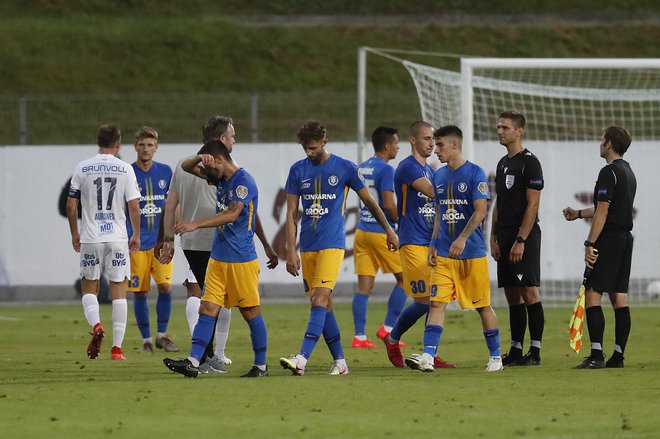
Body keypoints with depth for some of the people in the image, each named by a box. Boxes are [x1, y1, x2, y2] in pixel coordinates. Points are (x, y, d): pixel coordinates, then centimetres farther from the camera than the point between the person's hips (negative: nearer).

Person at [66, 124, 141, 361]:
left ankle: (96, 325, -15)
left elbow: (71, 205, 2)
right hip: (118, 238, 0)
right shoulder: (125, 169, -2)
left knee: (89, 287, 13)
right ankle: (117, 348, 0)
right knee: (119, 290, 4)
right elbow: (134, 206, -4)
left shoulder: (83, 168, 0)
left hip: (90, 237, 0)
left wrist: (74, 234, 15)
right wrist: (136, 235, 9)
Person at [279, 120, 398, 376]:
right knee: (323, 305, 6)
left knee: (320, 301, -17)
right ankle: (340, 362, 14)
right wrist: (291, 251, -1)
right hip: (307, 246, 4)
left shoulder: (344, 168, 0)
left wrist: (389, 231, 19)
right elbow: (291, 213, 7)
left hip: (332, 244, -4)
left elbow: (369, 201, 11)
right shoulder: (298, 170, 7)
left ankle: (302, 359, -27)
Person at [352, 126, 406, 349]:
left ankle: (359, 336, -1)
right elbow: (389, 205, -19)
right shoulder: (386, 170, -13)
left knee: (364, 286, 4)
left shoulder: (362, 168, 12)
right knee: (404, 279, 8)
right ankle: (388, 328, 4)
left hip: (362, 231, 7)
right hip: (382, 232, -7)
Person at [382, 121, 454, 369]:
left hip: (432, 243, 8)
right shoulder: (408, 168, -10)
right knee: (424, 301, -9)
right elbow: (435, 194, -19)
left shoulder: (429, 171, 18)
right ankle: (392, 340, 11)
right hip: (413, 244, -8)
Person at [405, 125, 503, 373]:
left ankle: (495, 357, 17)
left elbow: (480, 211, -14)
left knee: (482, 305, 4)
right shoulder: (439, 176, 12)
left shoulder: (475, 174, -7)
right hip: (444, 254, 5)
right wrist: (433, 244, 10)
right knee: (437, 303, -8)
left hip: (472, 252, -5)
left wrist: (462, 238, -23)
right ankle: (427, 357, -16)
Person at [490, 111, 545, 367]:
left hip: (524, 237, -9)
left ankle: (535, 351, -10)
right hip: (505, 237, 9)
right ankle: (516, 350, 11)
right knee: (512, 295, 8)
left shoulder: (529, 162, -9)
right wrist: (493, 237, 12)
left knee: (529, 292, -10)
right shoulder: (503, 163, 17)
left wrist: (521, 240, -19)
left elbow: (533, 204, -14)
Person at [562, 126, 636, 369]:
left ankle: (597, 355, -16)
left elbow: (603, 212, -17)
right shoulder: (629, 173, 17)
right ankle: (618, 356, 7)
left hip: (608, 239, -9)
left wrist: (590, 244, -16)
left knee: (592, 295, -9)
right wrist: (579, 213, 39)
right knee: (619, 297, 8)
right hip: (625, 238, 9)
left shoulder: (609, 172, -12)